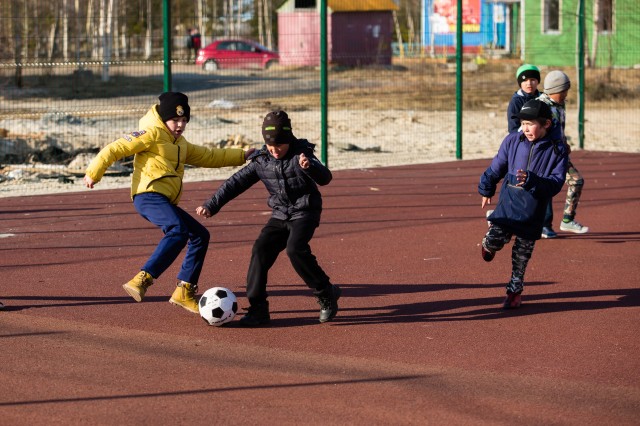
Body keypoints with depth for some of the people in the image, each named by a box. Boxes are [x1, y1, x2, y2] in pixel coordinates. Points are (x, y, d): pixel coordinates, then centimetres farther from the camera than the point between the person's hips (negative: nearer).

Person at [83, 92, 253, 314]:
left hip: (165, 202, 10)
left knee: (200, 235, 14)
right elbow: (116, 148, -6)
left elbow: (209, 156, 35)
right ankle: (142, 280, -42)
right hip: (149, 195, -10)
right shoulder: (152, 134, -2)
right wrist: (94, 172, -11)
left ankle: (184, 292, 15)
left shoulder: (180, 143, 26)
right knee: (178, 230, -32)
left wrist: (242, 155, 33)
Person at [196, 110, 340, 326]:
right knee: (261, 249, -12)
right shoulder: (261, 161, -1)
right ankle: (258, 308, -7)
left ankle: (327, 294, -9)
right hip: (280, 215, 5)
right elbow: (236, 183, 3)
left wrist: (310, 167, -49)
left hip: (305, 213, -5)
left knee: (295, 249, -27)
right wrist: (211, 205, -4)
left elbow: (325, 178, -26)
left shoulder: (301, 153, -13)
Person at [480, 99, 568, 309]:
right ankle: (489, 245, 21)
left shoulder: (556, 151, -5)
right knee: (495, 238, -17)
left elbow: (556, 183, -13)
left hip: (533, 209, -1)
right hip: (508, 200, 1)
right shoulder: (513, 141, 1)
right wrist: (486, 191, 24)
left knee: (522, 252, 7)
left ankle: (515, 290, 25)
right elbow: (496, 168, 14)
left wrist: (531, 180, -28)